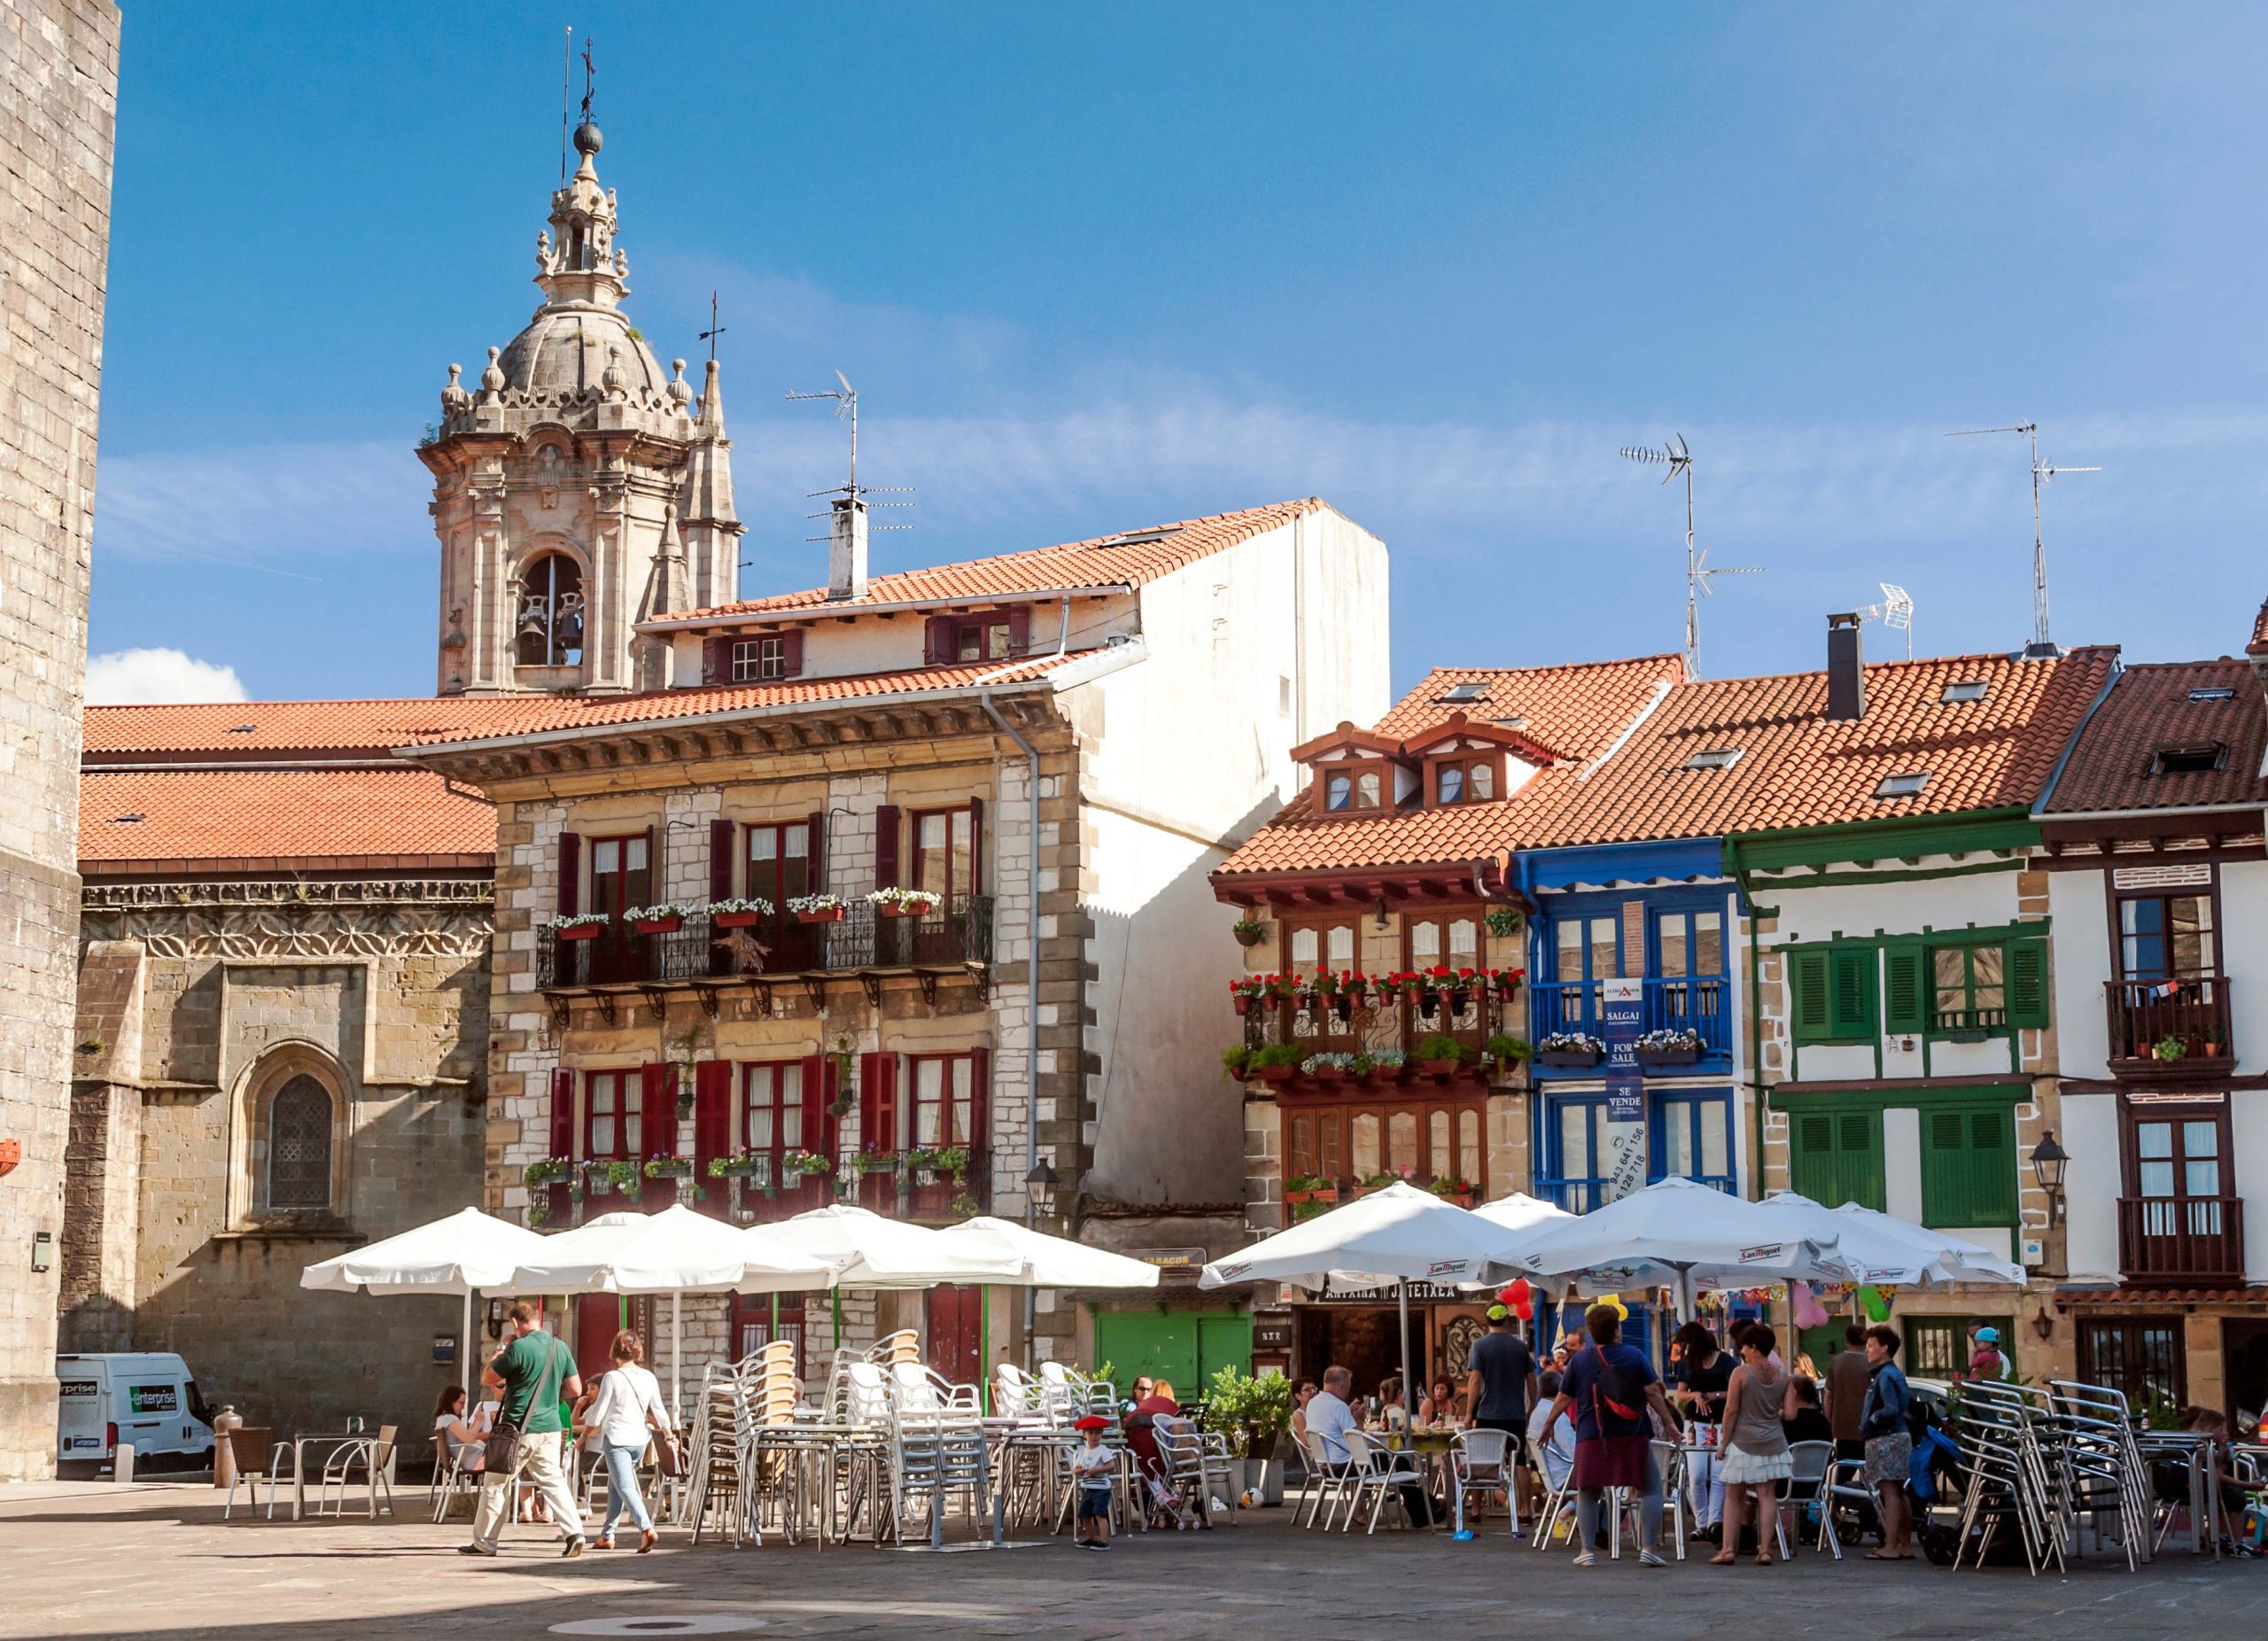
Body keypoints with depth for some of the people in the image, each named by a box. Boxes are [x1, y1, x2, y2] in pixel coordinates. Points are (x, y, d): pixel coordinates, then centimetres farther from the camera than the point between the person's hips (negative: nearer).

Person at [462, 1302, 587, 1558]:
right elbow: (575, 1389, 10)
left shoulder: (518, 1348, -14)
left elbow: (487, 1379, -4)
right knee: (552, 1480, 8)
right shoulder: (561, 1348, 5)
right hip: (550, 1428, 5)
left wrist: (497, 1358, 13)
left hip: (520, 1429, -5)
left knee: (496, 1484, 8)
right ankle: (574, 1531, -8)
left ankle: (484, 1542, 14)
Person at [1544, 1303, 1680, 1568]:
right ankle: (1648, 1549, -1)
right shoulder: (1634, 1355, -2)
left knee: (1588, 1493, 12)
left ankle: (1587, 1551, 6)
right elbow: (1653, 1392, -5)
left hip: (1592, 1437, 2)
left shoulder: (1579, 1360, 3)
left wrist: (1548, 1423, 20)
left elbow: (1564, 1398, 7)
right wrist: (1669, 1421, 2)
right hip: (1632, 1436, -2)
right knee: (1651, 1488, 7)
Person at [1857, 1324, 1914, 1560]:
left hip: (1885, 1439, -11)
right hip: (1900, 1435, 11)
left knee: (1889, 1492, -11)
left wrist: (1872, 1419, -10)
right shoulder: (1895, 1373, 16)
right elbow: (1908, 1401, 23)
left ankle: (1890, 1547, -12)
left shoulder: (1884, 1376, -15)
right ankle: (1905, 1546, 17)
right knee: (1899, 1493, 13)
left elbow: (1891, 1409, -24)